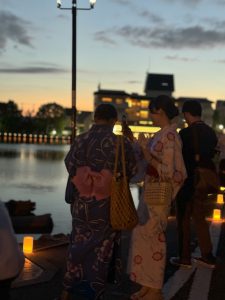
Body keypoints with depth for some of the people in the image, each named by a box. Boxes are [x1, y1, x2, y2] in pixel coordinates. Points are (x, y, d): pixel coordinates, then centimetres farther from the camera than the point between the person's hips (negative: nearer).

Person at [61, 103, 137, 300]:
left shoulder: (80, 140, -6)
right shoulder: (121, 142, -15)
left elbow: (70, 165, 5)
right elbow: (131, 171, -4)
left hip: (82, 201, 3)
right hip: (108, 203, -3)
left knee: (79, 242, 19)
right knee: (103, 246, 11)